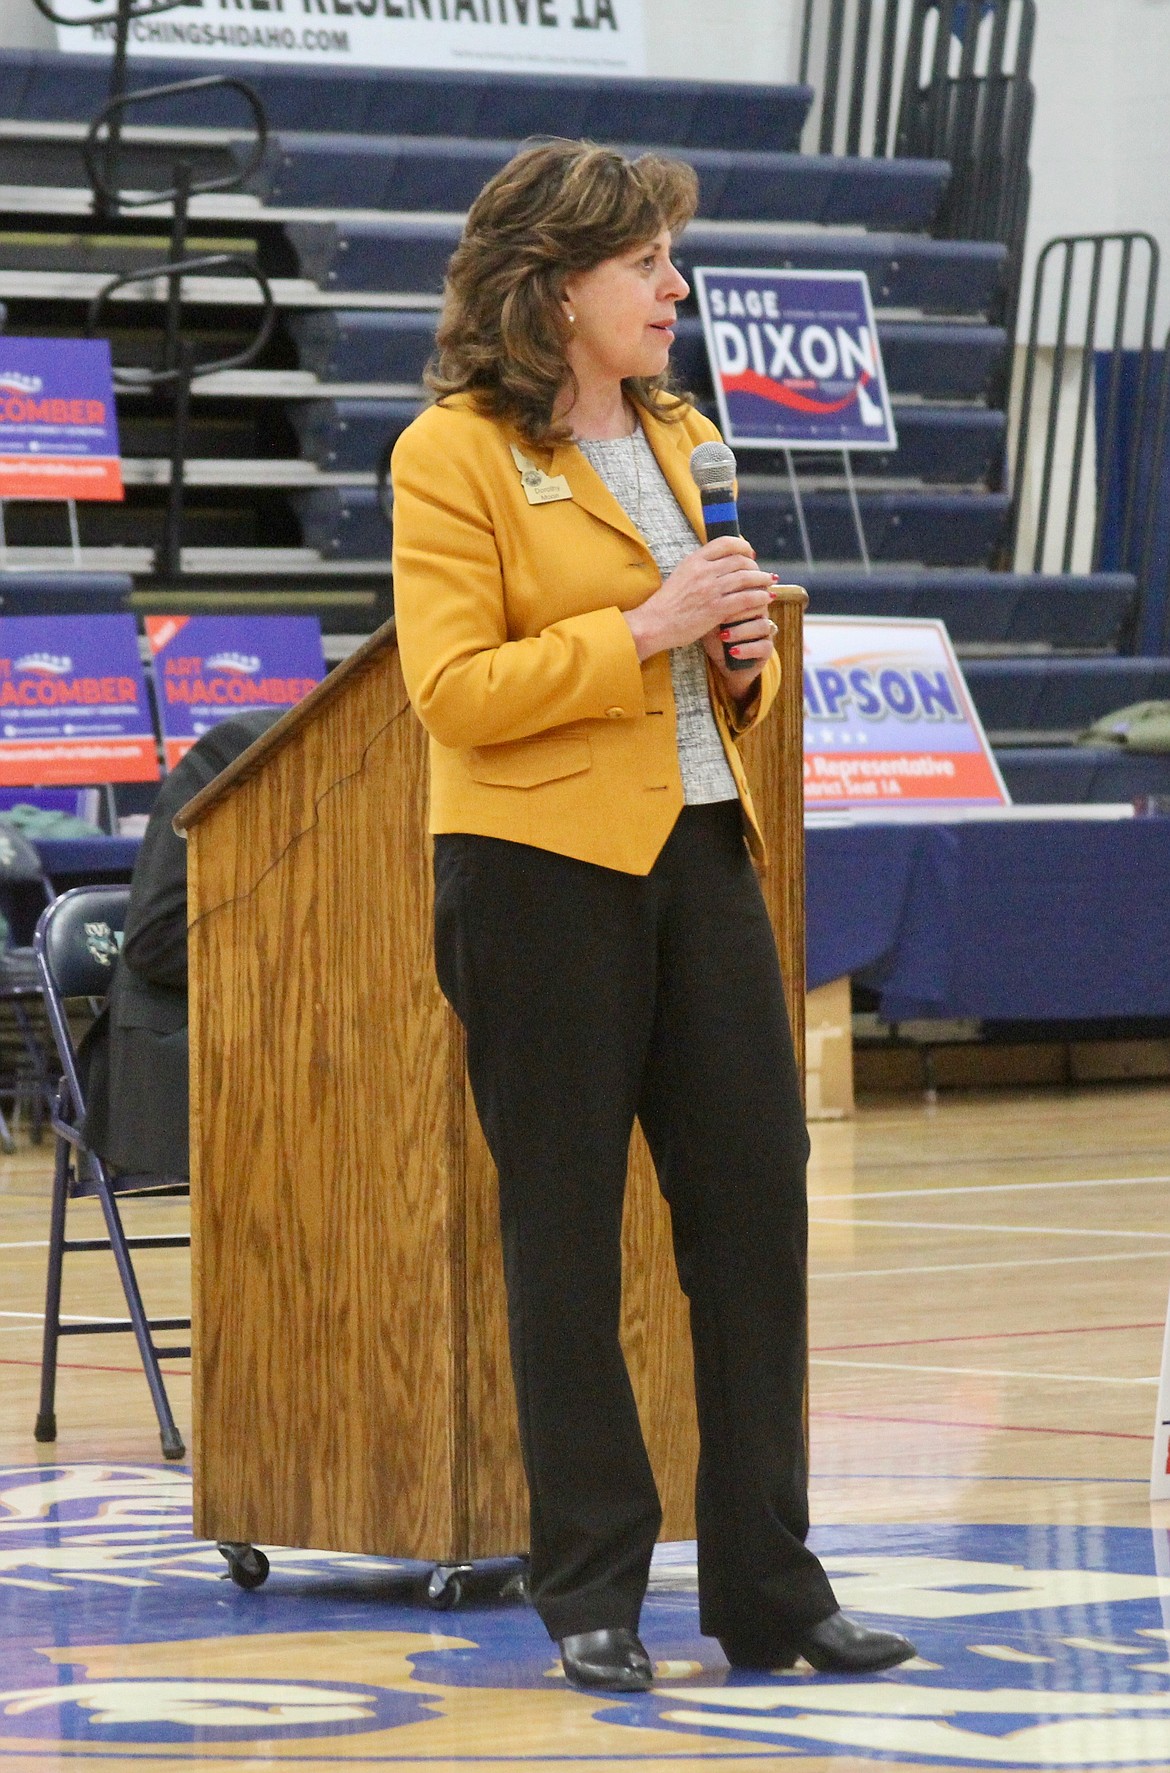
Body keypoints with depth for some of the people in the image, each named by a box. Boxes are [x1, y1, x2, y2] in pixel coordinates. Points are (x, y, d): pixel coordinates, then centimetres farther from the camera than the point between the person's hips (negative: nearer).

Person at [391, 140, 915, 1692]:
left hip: (700, 854, 7)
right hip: (541, 871, -7)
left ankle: (770, 1591, 10)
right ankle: (591, 1595, 11)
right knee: (564, 1239, 2)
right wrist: (643, 632, -19)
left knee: (758, 1206, 3)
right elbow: (453, 689, -14)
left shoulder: (676, 439, 16)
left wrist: (745, 655, 3)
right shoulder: (454, 453, -7)